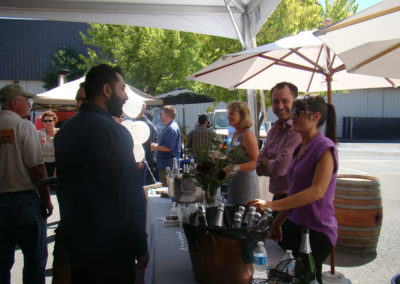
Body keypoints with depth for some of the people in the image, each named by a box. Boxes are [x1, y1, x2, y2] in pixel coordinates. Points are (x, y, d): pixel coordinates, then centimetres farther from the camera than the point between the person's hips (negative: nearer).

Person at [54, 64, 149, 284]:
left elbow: (63, 186, 13)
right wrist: (140, 247, -15)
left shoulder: (65, 130, 6)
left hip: (74, 241, 8)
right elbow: (129, 196, -23)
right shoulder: (113, 132, -21)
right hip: (110, 248, -8)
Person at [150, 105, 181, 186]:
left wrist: (156, 147, -10)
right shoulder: (171, 126, 16)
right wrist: (157, 145, 14)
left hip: (168, 165, -11)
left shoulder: (171, 129, -19)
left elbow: (168, 148, -25)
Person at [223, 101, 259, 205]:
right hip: (234, 183, 9)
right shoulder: (236, 134, 12)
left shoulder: (247, 135, -15)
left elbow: (257, 162, -20)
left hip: (245, 182, -9)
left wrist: (235, 168, -28)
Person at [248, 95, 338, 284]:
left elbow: (317, 191, -28)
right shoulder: (300, 148, 11)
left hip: (316, 231, -8)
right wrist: (277, 222, 15)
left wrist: (272, 205, -34)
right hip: (295, 225, 8)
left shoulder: (325, 147, -15)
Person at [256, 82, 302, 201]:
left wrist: (266, 162, -2)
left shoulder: (298, 130, -20)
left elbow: (279, 168, -23)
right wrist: (272, 163, -12)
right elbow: (258, 167, 9)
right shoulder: (274, 129, 10)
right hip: (277, 197, 8)